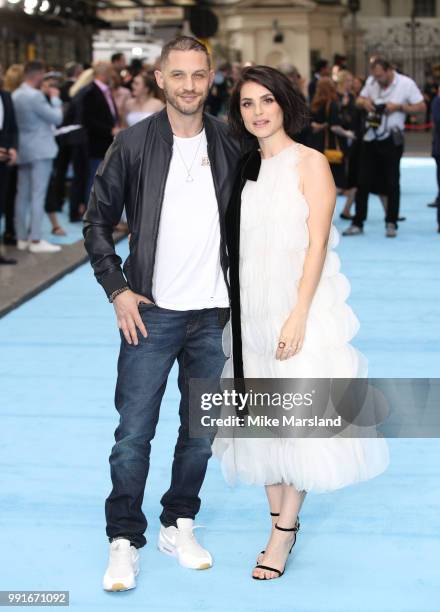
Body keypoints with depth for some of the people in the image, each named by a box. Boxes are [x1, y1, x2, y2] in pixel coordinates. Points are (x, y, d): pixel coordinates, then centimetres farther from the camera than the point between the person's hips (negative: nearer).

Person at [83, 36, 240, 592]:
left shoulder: (229, 144, 3)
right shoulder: (133, 143, -4)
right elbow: (97, 220, 1)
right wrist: (117, 289, -6)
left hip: (213, 313, 3)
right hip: (151, 312, -3)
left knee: (200, 431, 12)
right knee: (134, 433, -1)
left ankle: (179, 526, 27)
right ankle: (124, 541, 12)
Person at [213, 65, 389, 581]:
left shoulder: (310, 163, -6)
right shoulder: (244, 169, 10)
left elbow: (317, 243, -12)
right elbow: (238, 246, 13)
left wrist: (298, 316, -18)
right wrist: (235, 312, 7)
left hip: (297, 306, -6)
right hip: (251, 310, 6)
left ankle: (283, 535, 6)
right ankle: (279, 521, 20)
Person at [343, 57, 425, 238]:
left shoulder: (406, 83, -8)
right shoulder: (371, 81, 4)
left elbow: (421, 106, -6)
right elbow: (359, 100, 17)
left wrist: (399, 107, -18)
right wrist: (364, 102, -7)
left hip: (391, 140, -4)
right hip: (370, 139, 4)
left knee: (392, 183, 3)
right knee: (363, 182, 4)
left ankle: (391, 223, 13)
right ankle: (357, 223, 11)